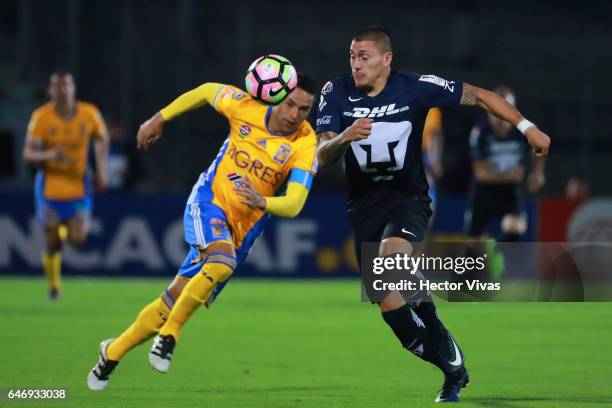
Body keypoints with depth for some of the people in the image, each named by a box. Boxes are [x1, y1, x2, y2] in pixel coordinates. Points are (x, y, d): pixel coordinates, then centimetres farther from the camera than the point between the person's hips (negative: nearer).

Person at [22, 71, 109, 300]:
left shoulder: (89, 114, -9)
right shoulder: (41, 117, -14)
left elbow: (102, 138, 13)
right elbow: (28, 154, -16)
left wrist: (101, 169, 6)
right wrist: (49, 156, -36)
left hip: (79, 185, 1)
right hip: (49, 187, -1)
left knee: (77, 239, -10)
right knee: (52, 243, 0)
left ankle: (66, 230, 28)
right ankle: (54, 284, 27)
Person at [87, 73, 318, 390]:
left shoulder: (305, 146, -13)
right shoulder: (245, 107, -10)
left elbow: (293, 205, -21)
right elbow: (207, 91, 11)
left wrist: (263, 202, -42)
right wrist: (159, 119, 14)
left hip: (240, 230, 2)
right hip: (209, 202, -2)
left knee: (176, 299, 2)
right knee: (223, 261, -34)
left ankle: (113, 352, 20)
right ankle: (169, 335, -20)